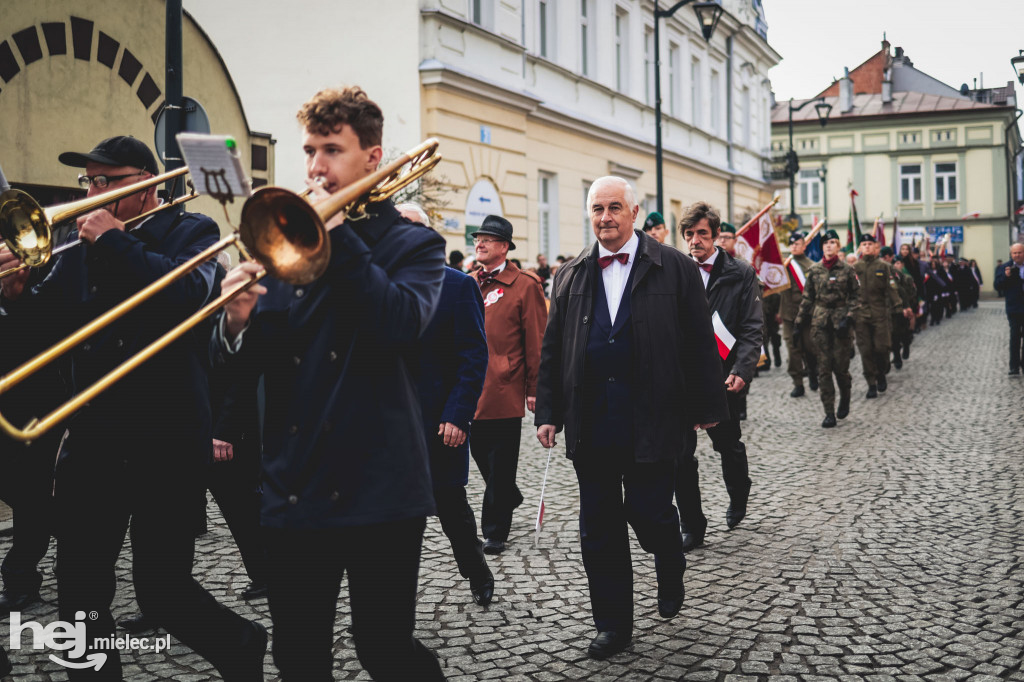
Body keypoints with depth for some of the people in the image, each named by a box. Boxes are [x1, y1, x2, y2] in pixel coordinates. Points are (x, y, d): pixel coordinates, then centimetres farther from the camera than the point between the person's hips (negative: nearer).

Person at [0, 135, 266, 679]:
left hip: (166, 439, -5)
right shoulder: (81, 249, 15)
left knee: (161, 589, 0)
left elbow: (187, 295, -20)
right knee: (79, 591, 8)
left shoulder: (190, 232, 2)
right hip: (92, 440, 5)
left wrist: (114, 241, -14)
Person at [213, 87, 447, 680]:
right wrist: (237, 322, -15)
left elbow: (399, 325, -21)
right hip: (293, 490, 4)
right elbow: (240, 362, 7)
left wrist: (336, 231, -18)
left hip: (376, 490, -4)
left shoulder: (412, 244, 1)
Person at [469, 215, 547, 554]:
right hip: (471, 390, 6)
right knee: (480, 453, 15)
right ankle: (509, 496, 42)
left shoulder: (525, 286, -5)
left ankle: (495, 532, 13)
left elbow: (536, 342, -6)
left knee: (500, 464, 2)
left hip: (504, 391, -6)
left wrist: (534, 389, -9)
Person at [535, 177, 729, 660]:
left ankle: (670, 569, 36)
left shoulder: (674, 269, -1)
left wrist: (706, 408, -1)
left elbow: (699, 344, 0)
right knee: (598, 529, 9)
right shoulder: (571, 275, 10)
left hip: (651, 421, -3)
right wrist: (548, 413, 8)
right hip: (590, 425, 4)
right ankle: (613, 624, 24)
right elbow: (553, 349, 12)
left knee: (650, 515, 0)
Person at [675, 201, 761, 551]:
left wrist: (741, 371, -16)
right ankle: (692, 526, 10)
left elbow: (752, 330, -4)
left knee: (728, 445, 16)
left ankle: (738, 497, 46)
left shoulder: (741, 274, -1)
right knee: (680, 453, -4)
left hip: (722, 377, -1)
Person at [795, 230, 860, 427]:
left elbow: (855, 297, 3)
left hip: (840, 320, -2)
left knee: (841, 365, -2)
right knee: (824, 367, -2)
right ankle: (829, 413, 1)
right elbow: (807, 298, 11)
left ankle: (845, 399, 28)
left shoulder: (847, 270, 1)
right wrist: (799, 321, 9)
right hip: (820, 322, 2)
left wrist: (848, 317, -10)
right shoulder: (814, 270, 6)